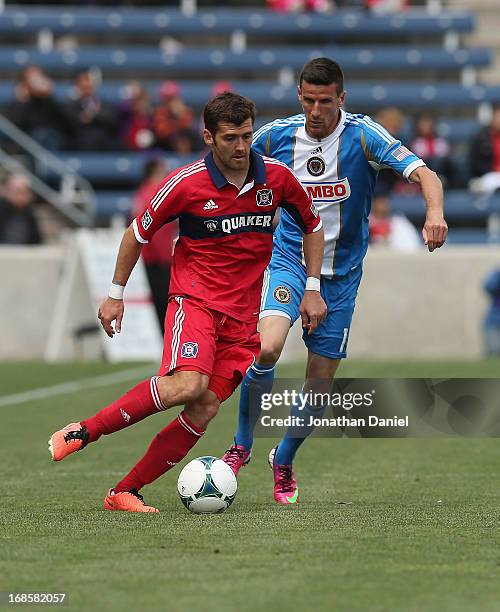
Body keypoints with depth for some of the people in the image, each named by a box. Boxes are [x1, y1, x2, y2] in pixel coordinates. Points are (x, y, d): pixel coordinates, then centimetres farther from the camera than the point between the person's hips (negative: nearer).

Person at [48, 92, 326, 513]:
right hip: (194, 300, -4)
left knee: (205, 410, -9)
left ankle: (125, 492, -3)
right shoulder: (186, 183, -10)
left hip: (244, 314, 4)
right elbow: (138, 233, 4)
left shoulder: (277, 177, 0)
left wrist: (312, 288, 11)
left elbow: (312, 225, 17)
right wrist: (116, 294, 7)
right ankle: (82, 433, -19)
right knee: (187, 384, -30)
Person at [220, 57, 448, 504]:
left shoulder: (364, 136, -13)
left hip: (342, 272, 1)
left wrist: (435, 213, -43)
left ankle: (284, 461, 31)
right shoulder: (276, 135, -6)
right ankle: (242, 446, -5)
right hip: (290, 260, -1)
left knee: (320, 383, 5)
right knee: (266, 347, -26)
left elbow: (423, 174, -23)